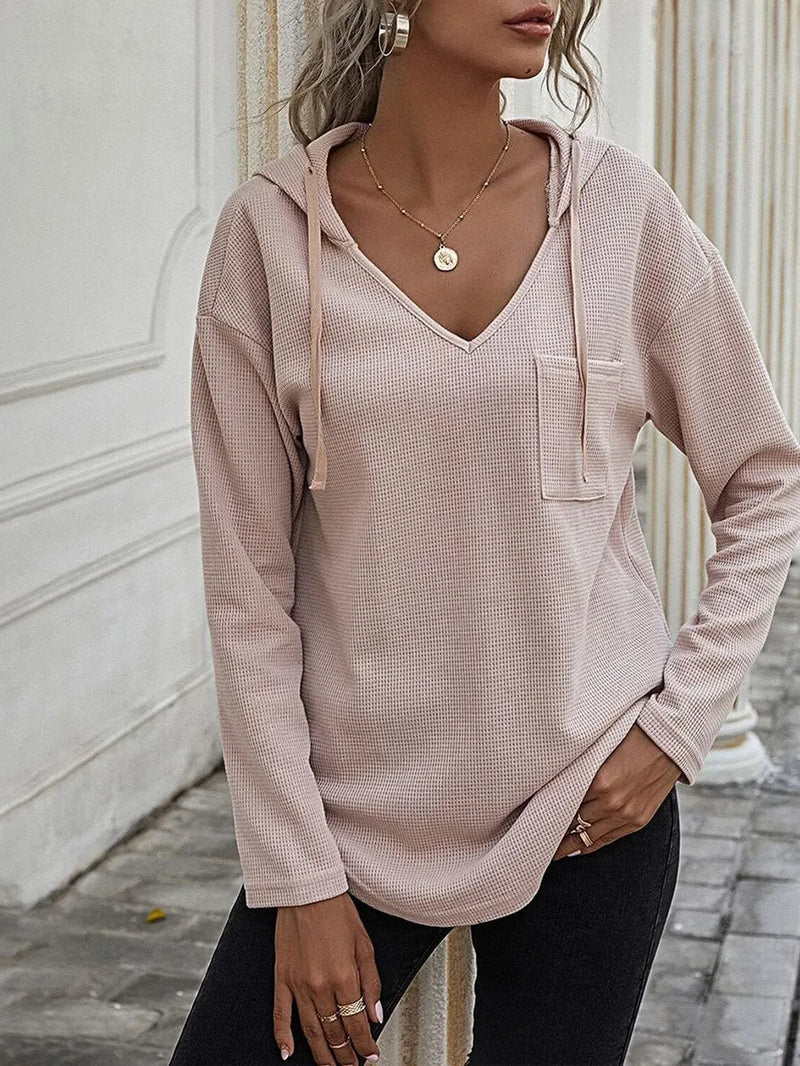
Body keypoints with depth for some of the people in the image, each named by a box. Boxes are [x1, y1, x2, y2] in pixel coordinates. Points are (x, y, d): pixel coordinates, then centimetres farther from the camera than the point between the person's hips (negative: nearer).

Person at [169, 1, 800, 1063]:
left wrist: (679, 724, -4)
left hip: (591, 812, 1)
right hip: (353, 809, 0)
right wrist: (297, 879, -6)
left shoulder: (622, 209, -5)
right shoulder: (273, 228, -7)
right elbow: (248, 584, -5)